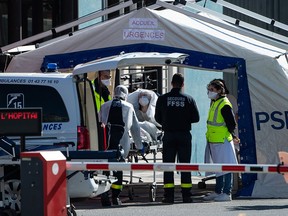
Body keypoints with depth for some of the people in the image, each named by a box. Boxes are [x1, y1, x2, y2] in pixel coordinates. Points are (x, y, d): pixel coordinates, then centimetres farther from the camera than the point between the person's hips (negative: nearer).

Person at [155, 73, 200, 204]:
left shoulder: (162, 99, -1)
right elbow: (196, 118, 0)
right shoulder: (189, 99, -2)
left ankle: (169, 195, -1)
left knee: (168, 164, 4)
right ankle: (186, 195, 3)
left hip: (168, 135, 0)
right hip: (184, 136, 0)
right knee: (185, 164, 5)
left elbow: (157, 118, 5)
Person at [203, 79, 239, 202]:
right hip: (213, 141, 10)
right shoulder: (214, 103, 14)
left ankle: (227, 194, -4)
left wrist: (232, 136, -7)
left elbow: (231, 124, -16)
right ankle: (218, 192, 23)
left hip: (223, 141, -9)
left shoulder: (224, 105, -15)